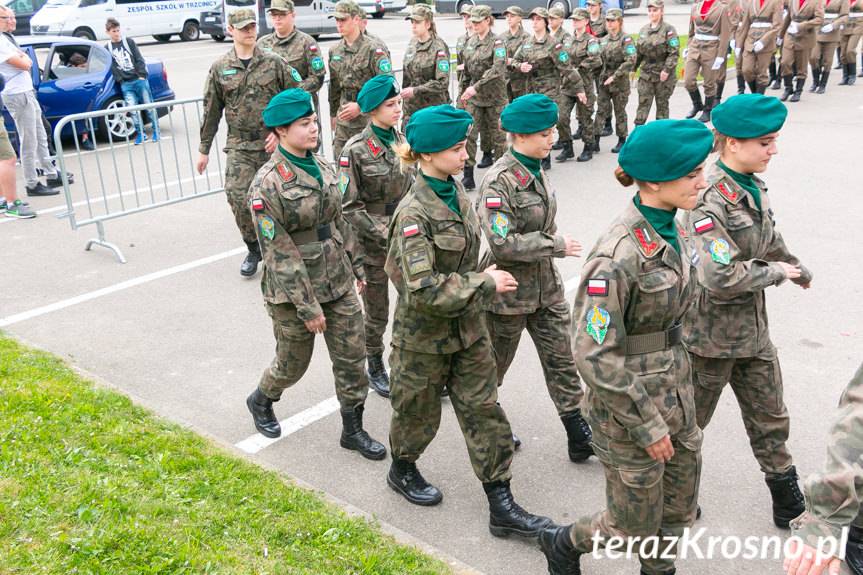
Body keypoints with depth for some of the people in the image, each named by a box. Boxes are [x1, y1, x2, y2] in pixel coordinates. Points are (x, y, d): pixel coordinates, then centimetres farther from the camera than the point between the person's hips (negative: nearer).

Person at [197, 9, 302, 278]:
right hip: (239, 145, 1)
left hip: (273, 142, -1)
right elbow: (211, 111, 9)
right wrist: (204, 149, 11)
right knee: (237, 197, -10)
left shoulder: (274, 62, -1)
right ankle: (254, 248, 11)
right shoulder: (219, 68, 4)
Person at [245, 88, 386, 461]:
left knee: (351, 357, 9)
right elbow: (280, 254, -20)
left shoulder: (321, 165, 1)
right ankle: (261, 401, 45)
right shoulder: (267, 185, -19)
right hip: (294, 290, -6)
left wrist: (356, 265, 14)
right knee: (293, 364, 13)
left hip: (337, 281, 6)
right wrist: (307, 307, -19)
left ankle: (353, 430, 27)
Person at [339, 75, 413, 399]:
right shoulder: (356, 150, -14)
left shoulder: (402, 141, 2)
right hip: (373, 244, -4)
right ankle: (375, 367, 33)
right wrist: (383, 235, -19)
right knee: (377, 311, 11)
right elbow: (349, 206, -14)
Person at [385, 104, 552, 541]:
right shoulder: (414, 213, -25)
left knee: (484, 410, 8)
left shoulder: (455, 192, 0)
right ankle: (402, 470, 45)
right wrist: (486, 284, -23)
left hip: (467, 328, 7)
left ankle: (501, 507, 18)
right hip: (424, 335, -7)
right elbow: (424, 291, -30)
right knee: (419, 410, 16)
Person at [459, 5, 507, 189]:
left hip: (494, 95, -5)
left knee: (497, 132, 6)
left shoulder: (496, 42, -11)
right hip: (474, 96, 5)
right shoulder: (470, 42, 8)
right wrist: (462, 91, 16)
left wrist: (476, 87, -34)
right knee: (469, 134, -5)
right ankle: (468, 177, -4)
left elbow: (498, 68, -26)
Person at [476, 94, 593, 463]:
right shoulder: (499, 181, -22)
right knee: (495, 363, 13)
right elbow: (503, 243, -28)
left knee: (561, 359, 10)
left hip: (546, 286, 7)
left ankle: (579, 438, 19)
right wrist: (557, 245, -20)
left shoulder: (536, 170, 3)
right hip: (509, 290, -7)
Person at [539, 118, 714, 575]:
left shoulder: (672, 230, -1)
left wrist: (678, 384, 18)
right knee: (634, 526, 12)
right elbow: (594, 354, -25)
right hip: (628, 405, -8)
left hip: (674, 393, 8)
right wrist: (647, 425, -18)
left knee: (679, 512, 21)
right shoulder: (619, 254, -28)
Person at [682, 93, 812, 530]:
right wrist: (775, 272, -17)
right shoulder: (711, 199, -25)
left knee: (770, 418, 18)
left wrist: (797, 269, 34)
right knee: (689, 421, 13)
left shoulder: (753, 188, 1)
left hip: (752, 329, 8)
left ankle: (789, 505, 34)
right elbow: (721, 277, -32)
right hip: (711, 333, -8)